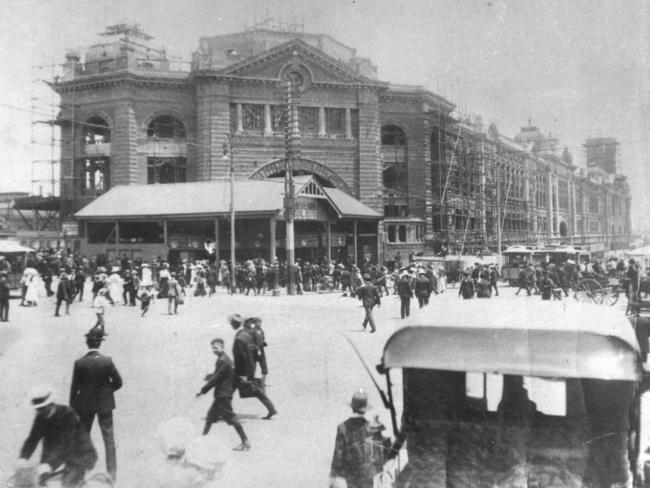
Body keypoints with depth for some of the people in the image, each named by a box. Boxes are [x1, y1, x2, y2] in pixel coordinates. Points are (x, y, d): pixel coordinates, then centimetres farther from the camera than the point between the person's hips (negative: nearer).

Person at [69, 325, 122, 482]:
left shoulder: (79, 363, -15)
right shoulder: (107, 361, -15)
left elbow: (74, 387, -8)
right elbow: (118, 382, -9)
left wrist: (73, 409, 3)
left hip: (85, 404, 0)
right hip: (105, 403, 0)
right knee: (109, 439, 8)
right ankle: (111, 473, 10)